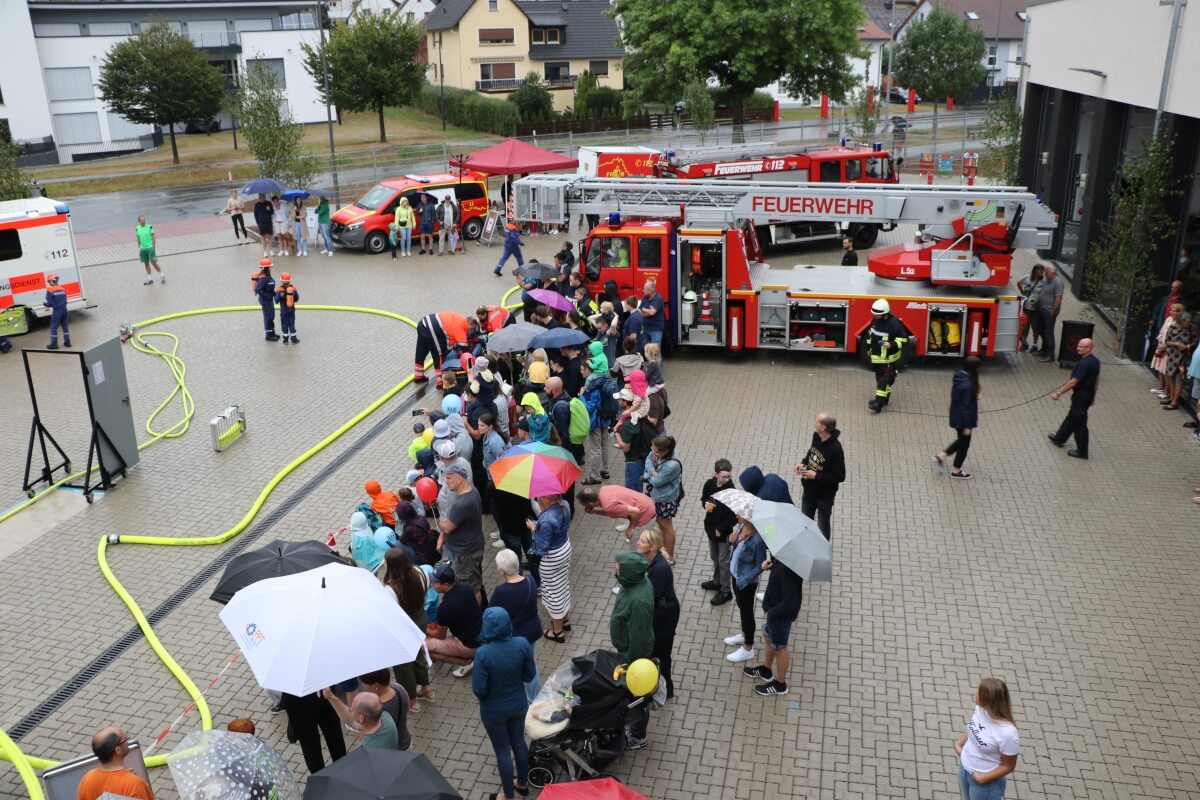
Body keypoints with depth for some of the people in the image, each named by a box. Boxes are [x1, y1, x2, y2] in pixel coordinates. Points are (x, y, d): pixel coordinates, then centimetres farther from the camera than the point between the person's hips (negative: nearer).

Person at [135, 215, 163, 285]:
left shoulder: (149, 227, -7)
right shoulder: (137, 228, 4)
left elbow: (154, 237, -4)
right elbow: (138, 239, 14)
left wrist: (154, 247, -6)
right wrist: (139, 247, 14)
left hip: (150, 247, -4)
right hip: (142, 249, 4)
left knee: (153, 263, -6)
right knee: (146, 263, 9)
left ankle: (162, 275, 11)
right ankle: (149, 279, 16)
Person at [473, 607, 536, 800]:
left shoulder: (483, 653, -31)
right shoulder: (522, 644, -20)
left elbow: (479, 690, -23)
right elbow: (530, 675, -6)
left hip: (494, 710, -3)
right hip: (519, 704, 4)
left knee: (503, 751, 17)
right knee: (519, 742, 26)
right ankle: (522, 783, 48)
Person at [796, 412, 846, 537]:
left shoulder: (835, 449, -30)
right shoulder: (816, 436, -10)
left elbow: (839, 477, -24)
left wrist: (816, 476, -25)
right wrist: (803, 463, -6)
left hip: (824, 495, -7)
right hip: (809, 489, 7)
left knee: (823, 524, 16)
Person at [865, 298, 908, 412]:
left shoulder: (894, 323, -21)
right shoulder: (875, 320, 2)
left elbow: (903, 338, -16)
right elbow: (870, 333, 19)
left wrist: (892, 344, -29)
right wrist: (869, 347, 22)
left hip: (889, 358, -8)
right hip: (877, 356, 8)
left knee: (885, 380, -8)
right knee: (879, 377, 18)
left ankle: (879, 403, -12)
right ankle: (883, 398, 31)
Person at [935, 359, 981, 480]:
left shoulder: (960, 377, -3)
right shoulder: (968, 385, -29)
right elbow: (966, 406, -24)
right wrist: (967, 426, -18)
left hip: (956, 416, 9)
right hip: (963, 419, -8)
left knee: (961, 440, 27)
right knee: (964, 444, 11)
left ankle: (941, 455, 28)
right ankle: (956, 471, 26)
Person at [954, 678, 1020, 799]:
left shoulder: (1008, 733, -36)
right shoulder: (980, 709, -17)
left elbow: (1008, 766, -21)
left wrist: (982, 779, -19)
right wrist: (959, 744, -4)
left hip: (987, 783, -6)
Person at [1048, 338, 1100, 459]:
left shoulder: (1084, 364, -27)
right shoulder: (1095, 361, 3)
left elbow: (1073, 382, -25)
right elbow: (1097, 380, 13)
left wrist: (1059, 393, -18)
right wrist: (1093, 395, 24)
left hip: (1081, 395, -10)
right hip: (1089, 394, 10)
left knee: (1079, 423, 2)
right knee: (1071, 417, 23)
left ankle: (1082, 452, 12)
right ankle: (1059, 438, 39)